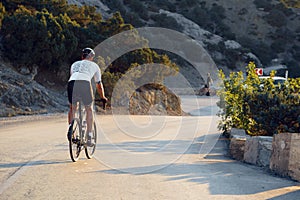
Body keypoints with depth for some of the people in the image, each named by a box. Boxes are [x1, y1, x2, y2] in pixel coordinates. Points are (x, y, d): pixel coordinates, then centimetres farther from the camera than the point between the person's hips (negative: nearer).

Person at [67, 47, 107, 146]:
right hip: (85, 83, -2)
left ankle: (70, 128, 8)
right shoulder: (94, 66, 31)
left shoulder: (75, 64, 37)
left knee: (72, 108, 25)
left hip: (72, 82, 2)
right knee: (89, 109, 16)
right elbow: (99, 84, 37)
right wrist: (103, 97, 53)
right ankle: (89, 137, 12)